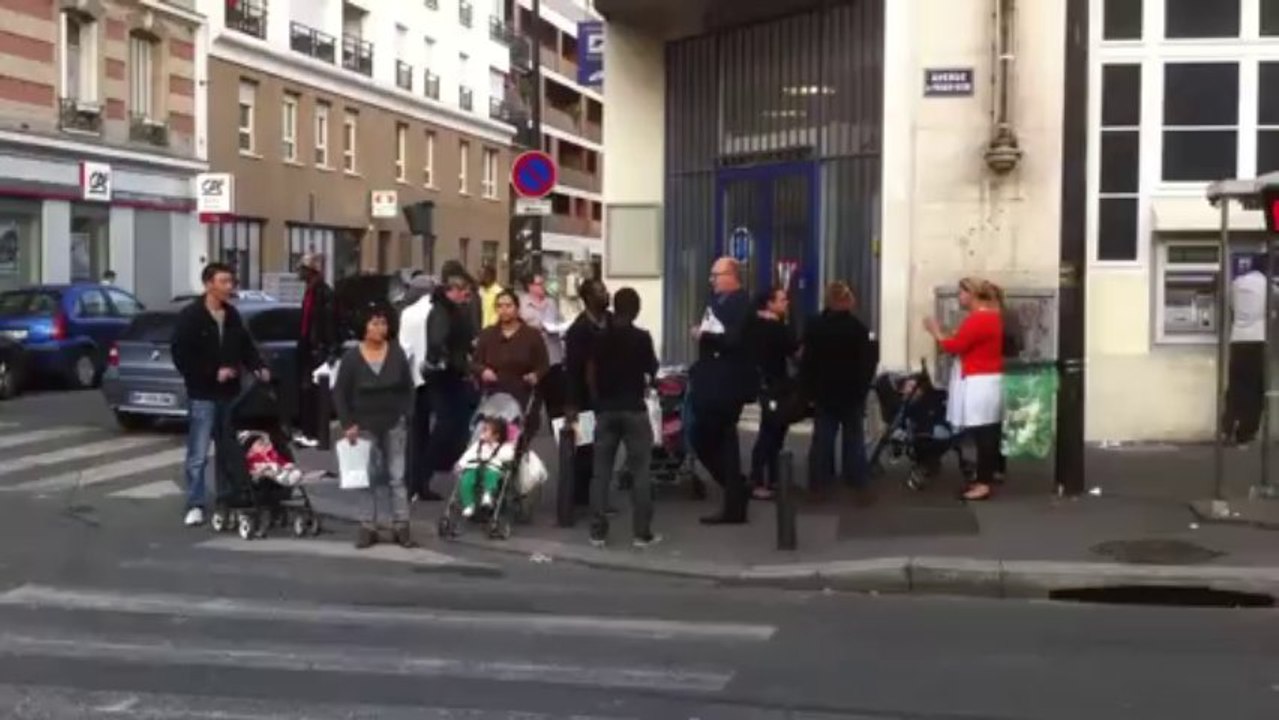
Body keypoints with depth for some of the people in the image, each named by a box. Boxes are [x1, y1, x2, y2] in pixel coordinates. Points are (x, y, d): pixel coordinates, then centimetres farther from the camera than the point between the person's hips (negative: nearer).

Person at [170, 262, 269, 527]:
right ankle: (195, 506, 2)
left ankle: (228, 500, 23)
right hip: (202, 395, -6)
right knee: (198, 454, -4)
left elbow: (245, 346, 17)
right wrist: (213, 373, -18)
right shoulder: (190, 316, -11)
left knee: (230, 451, 13)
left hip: (229, 393, 6)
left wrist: (258, 367, -3)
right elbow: (181, 355, -14)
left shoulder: (232, 315, 9)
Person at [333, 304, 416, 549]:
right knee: (368, 476, 5)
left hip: (394, 424, 1)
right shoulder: (352, 357, -8)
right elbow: (339, 393, -4)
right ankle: (368, 526, 10)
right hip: (365, 426, -1)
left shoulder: (397, 353, -2)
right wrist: (347, 424, -9)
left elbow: (407, 388, 6)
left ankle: (401, 526, 5)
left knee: (397, 476, 1)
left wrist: (406, 414, -4)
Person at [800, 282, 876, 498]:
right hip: (852, 392, -2)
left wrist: (809, 390, 5)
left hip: (823, 392, 2)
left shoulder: (814, 326, -2)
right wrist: (863, 388, 0)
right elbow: (868, 362, -8)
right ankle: (859, 485, 3)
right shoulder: (858, 327, -9)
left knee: (822, 439, 5)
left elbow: (807, 361, 0)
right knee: (854, 439, 4)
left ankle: (819, 483, 4)